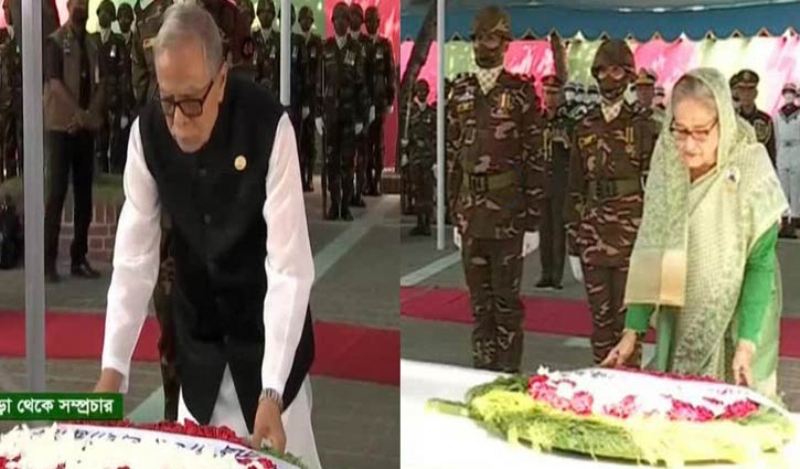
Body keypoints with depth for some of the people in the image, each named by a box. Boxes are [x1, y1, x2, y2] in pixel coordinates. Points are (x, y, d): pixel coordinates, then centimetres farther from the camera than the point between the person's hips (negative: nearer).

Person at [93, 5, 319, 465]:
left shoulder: (269, 126, -26)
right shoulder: (147, 132, -15)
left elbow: (290, 265, -27)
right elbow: (134, 257, -10)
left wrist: (272, 392, -33)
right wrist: (113, 367, -18)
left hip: (267, 327, -3)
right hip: (197, 332, 3)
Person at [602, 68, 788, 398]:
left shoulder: (751, 171, -20)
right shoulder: (667, 159, -11)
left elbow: (760, 265, -15)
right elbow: (649, 248, -6)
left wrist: (747, 344, -23)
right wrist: (633, 331, -9)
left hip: (735, 320, -3)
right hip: (678, 319, 3)